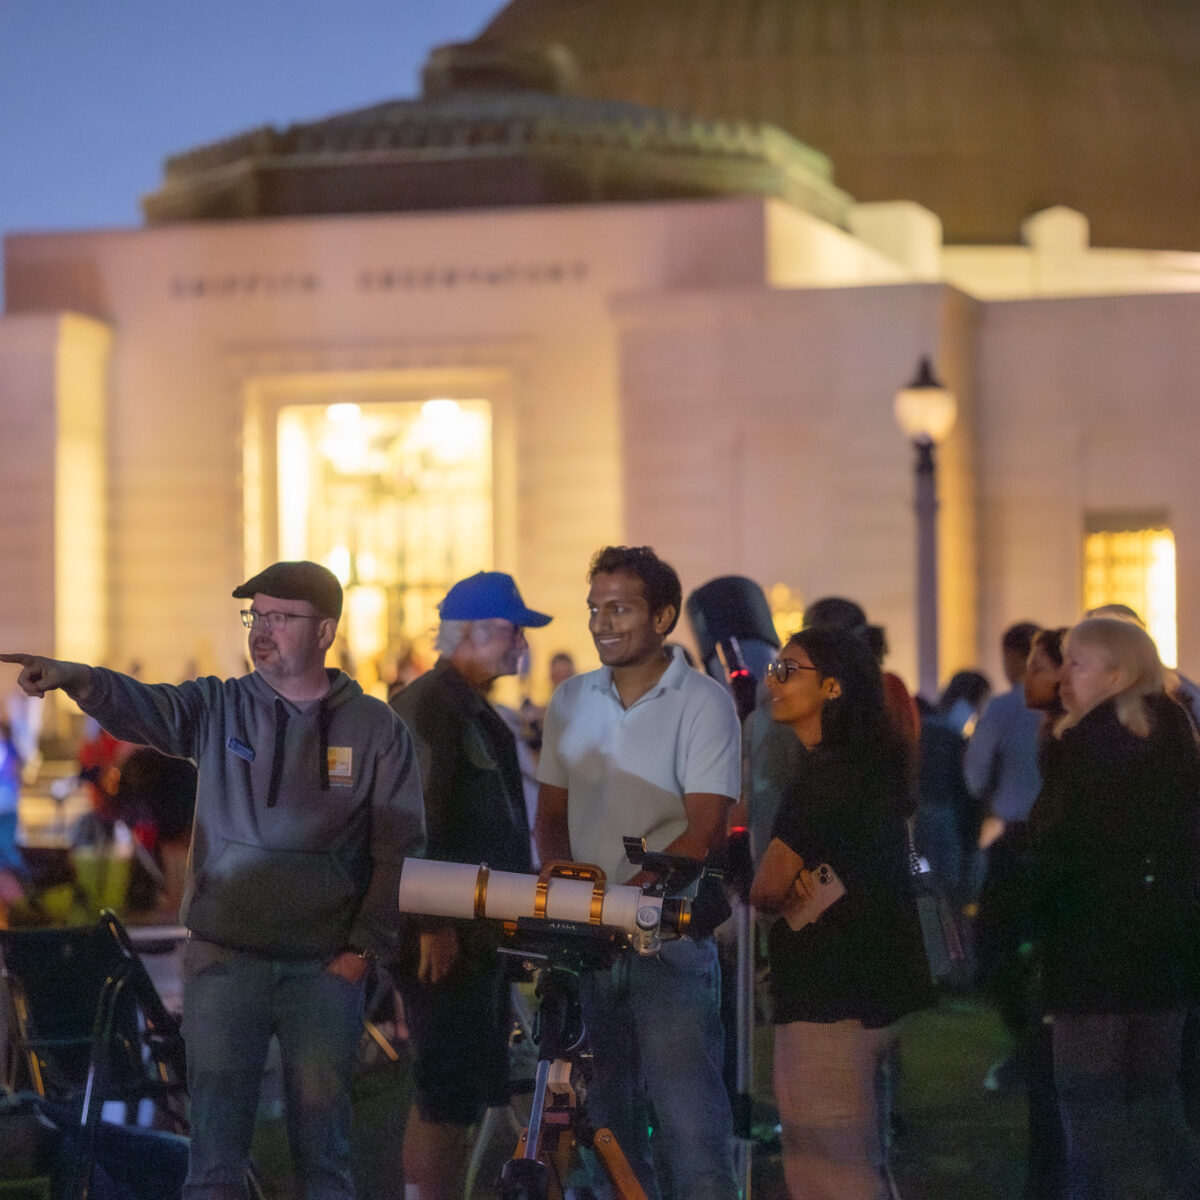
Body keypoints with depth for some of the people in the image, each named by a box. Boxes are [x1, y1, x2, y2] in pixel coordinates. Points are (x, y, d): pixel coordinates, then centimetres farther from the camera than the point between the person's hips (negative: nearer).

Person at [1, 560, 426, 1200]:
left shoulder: (375, 728, 2)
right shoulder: (218, 708, 3)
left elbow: (400, 847, 2)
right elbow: (142, 705, -16)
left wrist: (364, 945, -4)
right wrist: (78, 679, -37)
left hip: (325, 967, -1)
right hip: (224, 960, 1)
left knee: (324, 1145, 7)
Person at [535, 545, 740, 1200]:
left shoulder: (703, 703, -4)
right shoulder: (570, 701, 13)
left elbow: (703, 832, -10)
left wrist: (628, 893, -22)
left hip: (669, 940, -5)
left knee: (689, 1117, -11)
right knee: (604, 1117, 8)